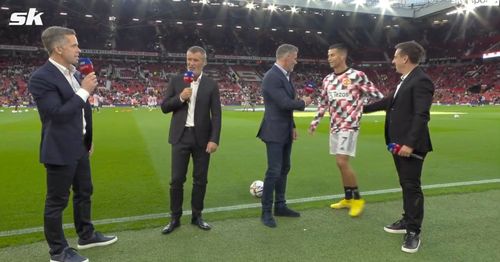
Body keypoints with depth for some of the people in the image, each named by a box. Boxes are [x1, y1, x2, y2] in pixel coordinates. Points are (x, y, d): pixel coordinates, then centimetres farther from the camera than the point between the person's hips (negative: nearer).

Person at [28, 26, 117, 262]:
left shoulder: (72, 73, 9)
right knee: (57, 201, 5)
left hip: (79, 147, 9)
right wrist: (84, 91, -20)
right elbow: (58, 114, -25)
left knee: (84, 192, 19)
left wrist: (88, 140, 18)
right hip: (60, 151, -9)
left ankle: (86, 236, 37)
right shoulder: (41, 78, -17)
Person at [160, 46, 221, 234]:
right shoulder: (176, 81, 4)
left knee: (200, 180, 7)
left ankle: (197, 216, 22)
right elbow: (164, 107, 3)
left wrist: (214, 139, -11)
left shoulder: (211, 85, 1)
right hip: (181, 137, 0)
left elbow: (216, 114, -2)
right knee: (176, 179, 2)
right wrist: (180, 98, -14)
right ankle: (175, 218, 16)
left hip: (202, 138, 0)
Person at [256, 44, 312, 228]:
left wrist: (292, 126, 16)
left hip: (285, 131, 10)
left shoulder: (285, 75, 12)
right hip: (274, 132, -10)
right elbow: (285, 103, -24)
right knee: (274, 171, -7)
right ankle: (266, 212, 4)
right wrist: (303, 102, -6)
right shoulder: (272, 77, -18)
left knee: (284, 169, 14)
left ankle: (280, 206, 25)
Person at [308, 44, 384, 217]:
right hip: (334, 126, 7)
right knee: (341, 164, 10)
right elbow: (323, 103, 20)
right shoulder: (328, 80, 11)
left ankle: (357, 199, 4)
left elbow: (376, 95, -4)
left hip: (349, 125, -6)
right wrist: (315, 122, 19)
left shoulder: (357, 76, -8)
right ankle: (348, 199, 23)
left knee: (342, 162, -13)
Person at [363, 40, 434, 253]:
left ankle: (414, 232, 8)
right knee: (406, 185, 18)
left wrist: (410, 144, -27)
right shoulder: (405, 81, 15)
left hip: (410, 145, -9)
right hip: (399, 143, 10)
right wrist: (363, 108, 36)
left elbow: (421, 116, -22)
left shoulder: (421, 81, -15)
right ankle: (407, 221, 30)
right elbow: (389, 101, 28)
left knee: (412, 187, -2)